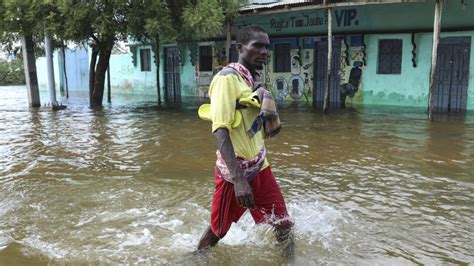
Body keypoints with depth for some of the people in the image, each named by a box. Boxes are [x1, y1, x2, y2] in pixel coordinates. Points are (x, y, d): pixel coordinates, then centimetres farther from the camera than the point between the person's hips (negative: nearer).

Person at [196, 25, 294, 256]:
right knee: (217, 231, 13)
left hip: (260, 167, 7)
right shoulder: (228, 77, -17)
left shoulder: (255, 80, 7)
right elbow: (220, 131, -26)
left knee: (284, 226, 7)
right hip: (235, 173, -7)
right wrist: (238, 179, -33)